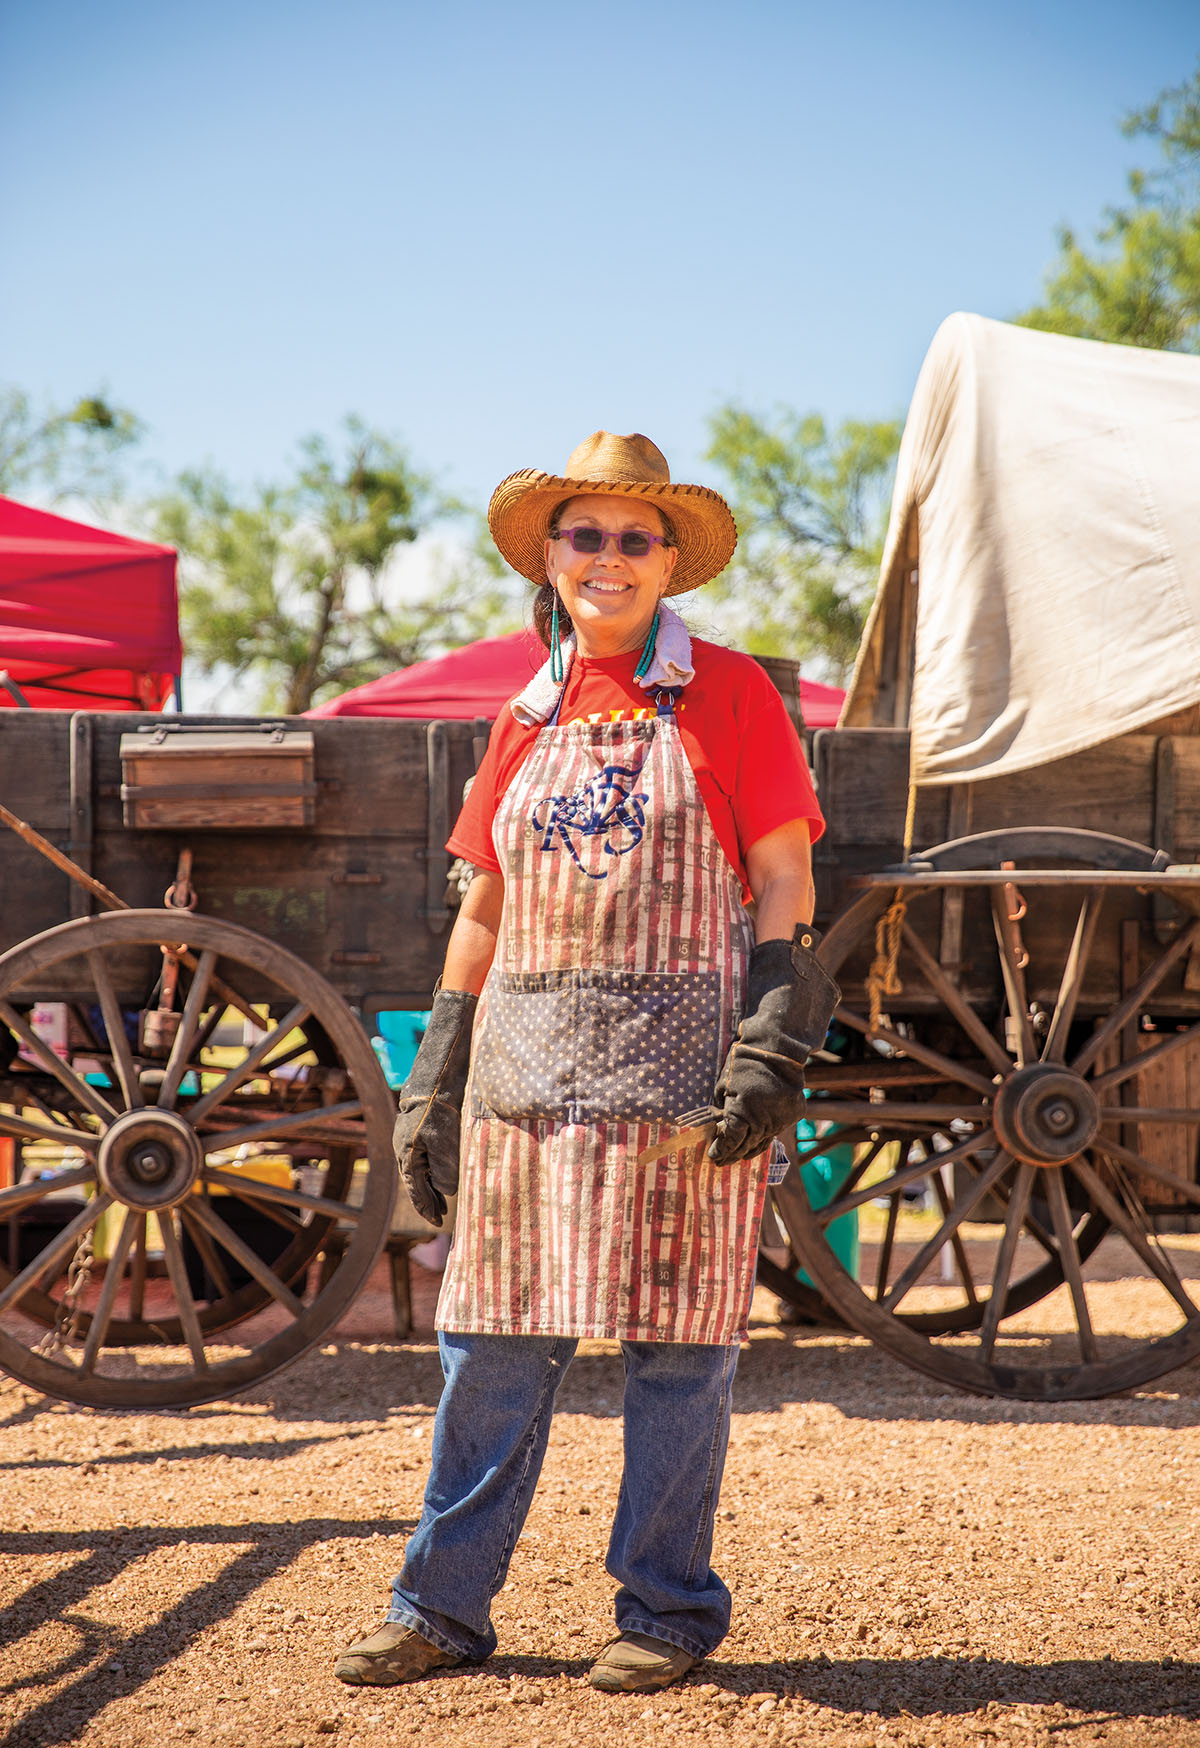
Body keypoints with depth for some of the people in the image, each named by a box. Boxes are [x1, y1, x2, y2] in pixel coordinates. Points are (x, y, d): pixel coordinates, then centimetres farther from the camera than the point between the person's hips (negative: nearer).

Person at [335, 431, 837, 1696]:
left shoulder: (728, 695, 2)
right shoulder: (526, 719, 15)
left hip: (678, 1067, -4)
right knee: (493, 1340, 5)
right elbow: (483, 913, 17)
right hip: (527, 1063, 4)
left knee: (675, 1341, 1)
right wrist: (432, 1080, 13)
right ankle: (443, 1605, 13)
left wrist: (770, 1052, -13)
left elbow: (784, 888, -2)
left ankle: (667, 1609, 13)